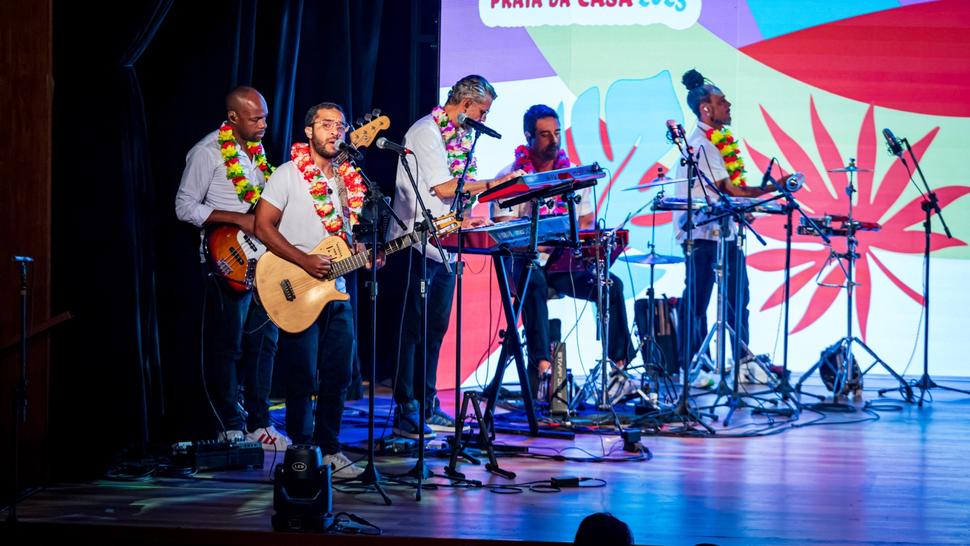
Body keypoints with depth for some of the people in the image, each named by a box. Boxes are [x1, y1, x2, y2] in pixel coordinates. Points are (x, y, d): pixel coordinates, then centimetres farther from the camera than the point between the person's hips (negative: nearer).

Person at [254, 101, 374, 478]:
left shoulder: (347, 179, 12)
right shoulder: (289, 174, -6)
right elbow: (264, 227, -11)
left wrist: (359, 251, 0)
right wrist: (305, 261, -19)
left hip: (337, 291, 6)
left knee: (339, 376, 8)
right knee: (303, 378, -2)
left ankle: (328, 448, 18)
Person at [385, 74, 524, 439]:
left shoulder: (460, 137, 15)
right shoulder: (426, 132, -13)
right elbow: (443, 187, -18)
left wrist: (465, 219, 7)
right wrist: (493, 183, -15)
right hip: (416, 243, -9)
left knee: (436, 328, 11)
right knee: (413, 329, -6)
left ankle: (428, 407, 18)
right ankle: (405, 412, -2)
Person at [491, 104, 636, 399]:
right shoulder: (510, 177, 0)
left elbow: (588, 224, 12)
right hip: (526, 260, -4)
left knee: (611, 285, -21)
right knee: (535, 283, -38)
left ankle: (621, 364, -16)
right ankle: (540, 364, -43)